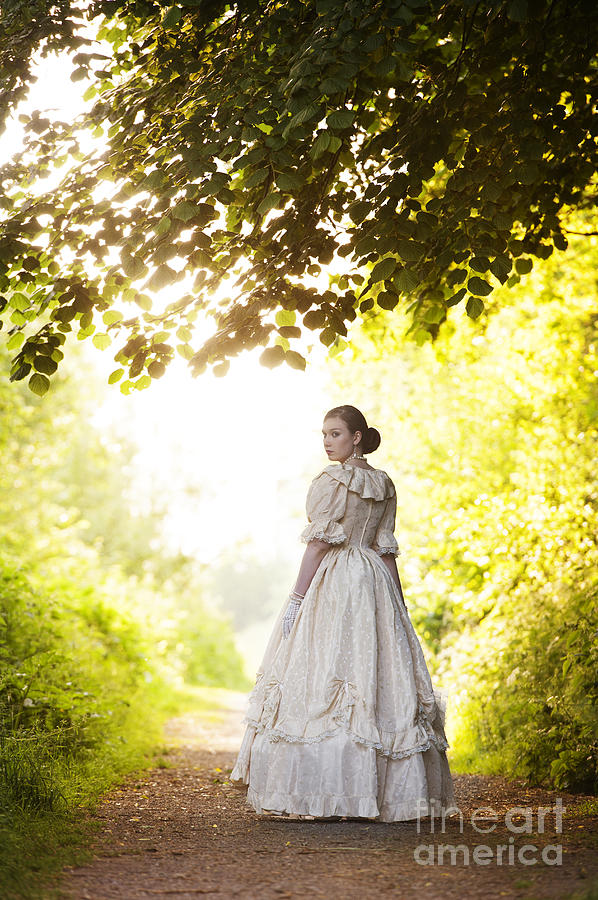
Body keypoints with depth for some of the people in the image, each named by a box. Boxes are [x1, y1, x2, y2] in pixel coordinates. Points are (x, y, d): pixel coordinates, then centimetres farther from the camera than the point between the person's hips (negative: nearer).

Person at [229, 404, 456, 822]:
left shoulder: (332, 481, -8)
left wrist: (296, 599, -12)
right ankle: (387, 790, 7)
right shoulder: (384, 484, 12)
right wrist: (399, 606, 15)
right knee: (379, 680, 6)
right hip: (374, 583, 7)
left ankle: (316, 793, -9)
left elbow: (319, 543, -13)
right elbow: (386, 549, 13)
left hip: (331, 584, -7)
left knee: (318, 685, -6)